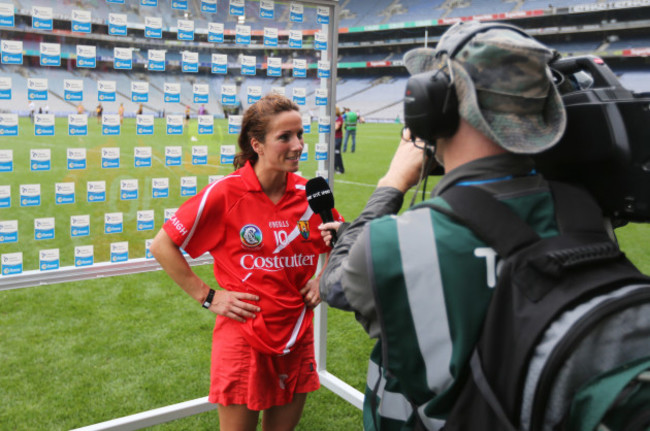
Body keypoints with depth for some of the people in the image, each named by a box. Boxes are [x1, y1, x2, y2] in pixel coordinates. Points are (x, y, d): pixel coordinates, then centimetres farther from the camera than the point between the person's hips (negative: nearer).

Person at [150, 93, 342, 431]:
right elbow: (162, 245, -7)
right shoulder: (225, 194, -15)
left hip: (297, 339, 4)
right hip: (242, 338, -4)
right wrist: (206, 296, -8)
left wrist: (323, 278, 3)